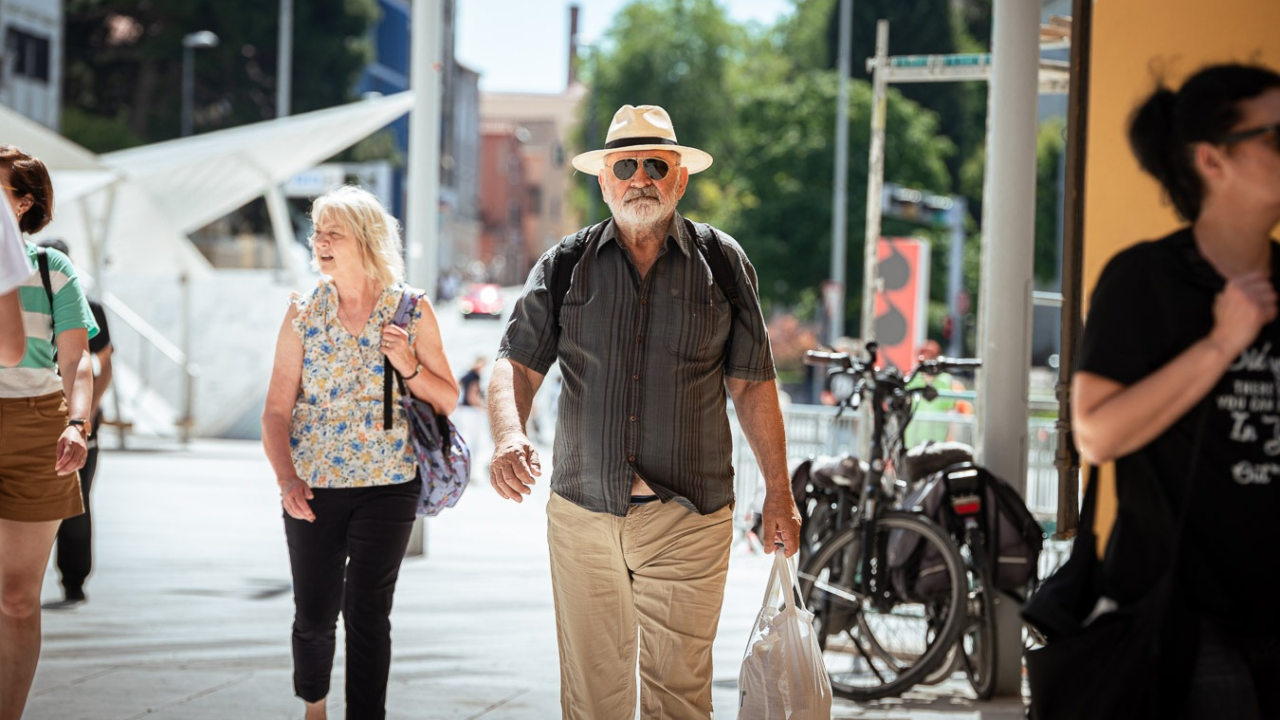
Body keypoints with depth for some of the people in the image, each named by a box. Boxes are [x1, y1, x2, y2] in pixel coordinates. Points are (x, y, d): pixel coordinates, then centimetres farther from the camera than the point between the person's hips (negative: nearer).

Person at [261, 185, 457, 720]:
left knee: (367, 612, -8)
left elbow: (447, 400, 5)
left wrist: (409, 368, -14)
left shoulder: (412, 309, -2)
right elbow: (277, 410, 1)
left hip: (388, 485, -2)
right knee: (313, 614, 6)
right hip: (314, 486, 2)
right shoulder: (303, 314, 1)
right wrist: (286, 479, -13)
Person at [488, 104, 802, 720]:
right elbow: (516, 364, -1)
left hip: (688, 516, -1)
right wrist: (509, 437, -23)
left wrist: (779, 494, 8)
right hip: (583, 512, 1)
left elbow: (751, 384, 9)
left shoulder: (723, 264, 6)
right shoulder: (563, 267, 6)